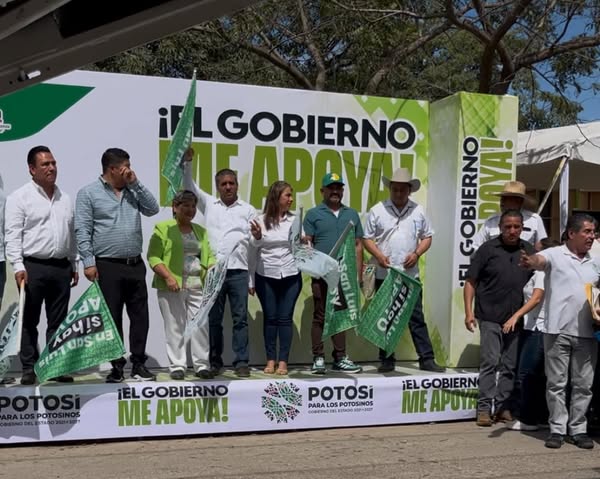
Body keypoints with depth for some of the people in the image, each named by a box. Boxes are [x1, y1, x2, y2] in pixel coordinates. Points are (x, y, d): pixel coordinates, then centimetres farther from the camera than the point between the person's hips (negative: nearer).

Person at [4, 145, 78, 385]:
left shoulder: (65, 198, 13)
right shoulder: (19, 197, -4)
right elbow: (12, 235, -9)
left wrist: (74, 265, 16)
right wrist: (18, 267, -17)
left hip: (61, 267, 5)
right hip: (33, 266, -5)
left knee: (58, 321, 9)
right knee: (29, 321, 2)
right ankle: (29, 369, 10)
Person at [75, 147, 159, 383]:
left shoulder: (132, 191, 15)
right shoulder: (88, 193, -1)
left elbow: (152, 209, 4)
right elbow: (82, 231, -6)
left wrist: (136, 184, 1)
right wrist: (88, 262, -13)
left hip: (135, 265, 5)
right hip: (108, 266, -5)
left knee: (140, 316, 5)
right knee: (112, 318, 2)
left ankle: (138, 364, 15)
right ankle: (116, 366, 12)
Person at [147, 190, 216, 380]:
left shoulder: (201, 231, 18)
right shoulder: (163, 228, 1)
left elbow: (209, 256, 16)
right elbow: (153, 257, -6)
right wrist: (168, 276, -17)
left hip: (198, 286, 4)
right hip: (172, 287, -4)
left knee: (201, 326, 1)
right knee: (175, 327, 0)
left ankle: (202, 365, 8)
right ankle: (177, 366, 7)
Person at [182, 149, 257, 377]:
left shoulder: (248, 210, 12)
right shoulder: (209, 204, 13)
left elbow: (254, 244, 12)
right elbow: (190, 186, 4)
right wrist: (187, 162, -8)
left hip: (238, 271, -1)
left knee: (240, 318, 0)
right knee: (213, 319, 6)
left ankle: (241, 362, 5)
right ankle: (215, 361, 14)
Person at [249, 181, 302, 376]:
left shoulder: (294, 220, 5)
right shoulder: (261, 220, 0)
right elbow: (253, 248, -2)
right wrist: (256, 236, -22)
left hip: (290, 275, 1)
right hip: (266, 276, -1)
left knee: (285, 317, 1)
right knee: (270, 317, 4)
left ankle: (283, 361, 5)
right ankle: (270, 360, 13)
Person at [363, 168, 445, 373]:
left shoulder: (418, 211, 6)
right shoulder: (377, 211, 1)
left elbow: (427, 237, 11)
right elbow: (367, 238, 2)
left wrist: (417, 254, -6)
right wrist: (378, 255, -14)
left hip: (410, 274, 1)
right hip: (384, 274, -1)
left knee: (416, 317, 3)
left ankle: (426, 359, 8)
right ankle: (387, 360, 15)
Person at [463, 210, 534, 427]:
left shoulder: (529, 251, 8)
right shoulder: (488, 249, -2)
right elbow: (470, 281, -1)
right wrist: (469, 311, -9)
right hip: (490, 317, -4)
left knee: (510, 366, 9)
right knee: (490, 362, -5)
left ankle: (503, 407, 19)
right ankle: (484, 408, 2)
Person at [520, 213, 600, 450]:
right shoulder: (555, 255, -2)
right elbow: (540, 260, -23)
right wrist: (531, 261, -46)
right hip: (558, 331, -4)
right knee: (556, 383, 3)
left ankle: (578, 429, 20)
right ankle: (557, 429, 12)